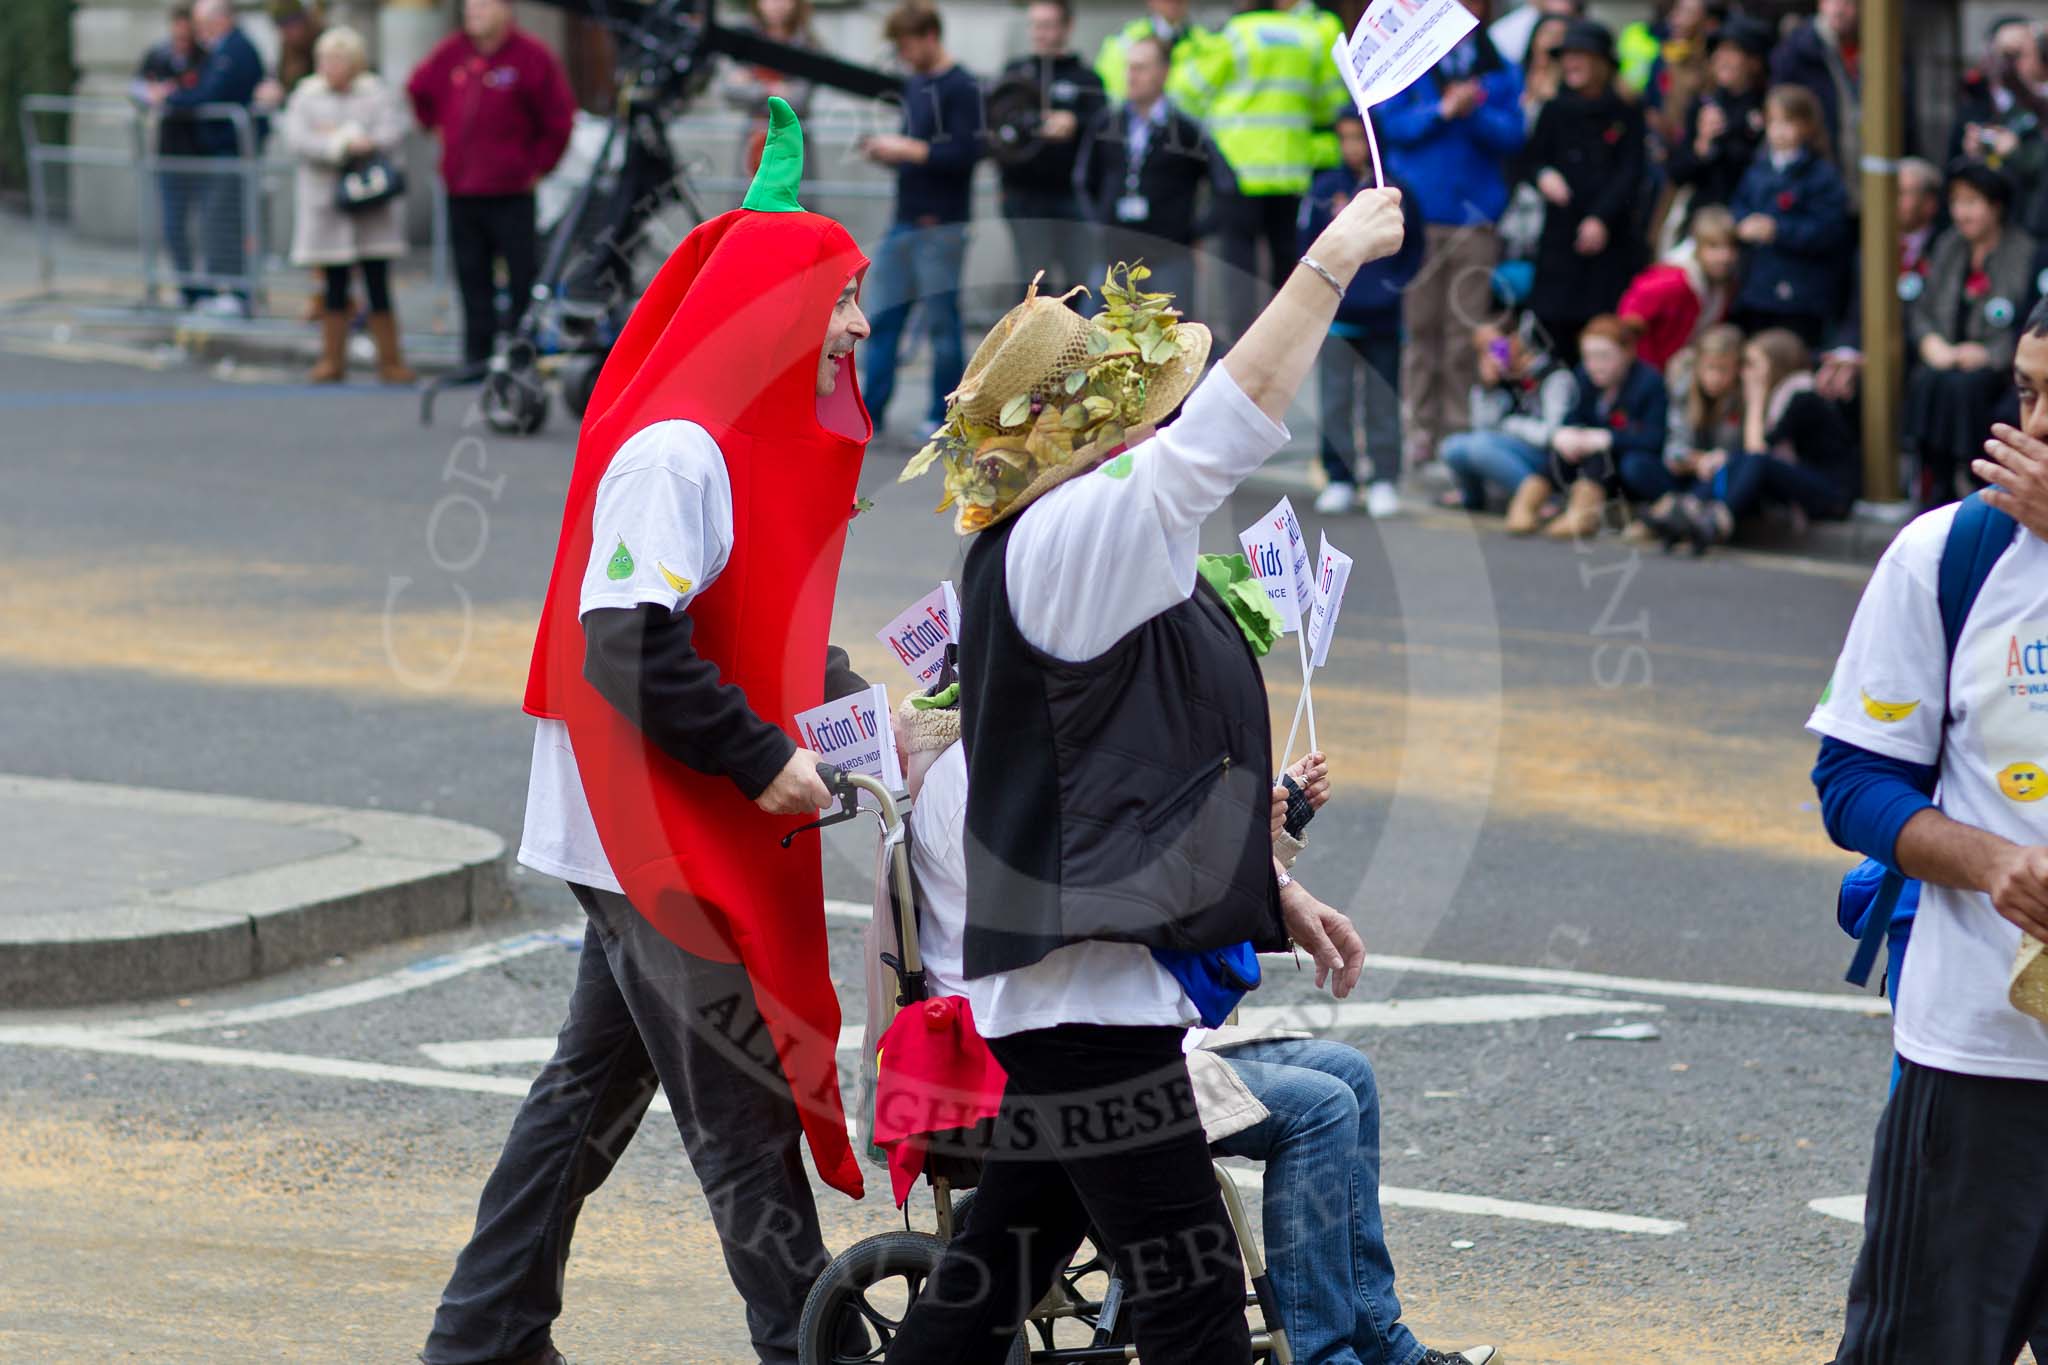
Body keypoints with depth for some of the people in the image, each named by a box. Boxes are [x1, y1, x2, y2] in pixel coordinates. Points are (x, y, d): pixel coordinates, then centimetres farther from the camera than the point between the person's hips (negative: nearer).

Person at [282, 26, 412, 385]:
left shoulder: (376, 94, 3)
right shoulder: (306, 96, 6)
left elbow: (393, 136, -10)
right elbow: (297, 139, -8)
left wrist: (343, 138, -15)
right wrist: (345, 145, -16)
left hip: (372, 205, -1)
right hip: (326, 202, 1)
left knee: (378, 285, -2)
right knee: (335, 288, 4)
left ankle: (390, 360, 2)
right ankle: (332, 359, 13)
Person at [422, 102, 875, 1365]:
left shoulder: (747, 445, 14)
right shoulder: (675, 452, -18)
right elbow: (624, 646, -25)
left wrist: (833, 711, 6)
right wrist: (766, 757, -22)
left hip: (660, 842, 10)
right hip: (661, 841, -10)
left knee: (598, 1083, 15)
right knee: (742, 1099, -5)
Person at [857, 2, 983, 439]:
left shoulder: (962, 88, -10)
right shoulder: (913, 85, 14)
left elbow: (966, 153, -18)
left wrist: (907, 150, -17)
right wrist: (885, 150, 3)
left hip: (940, 226, -8)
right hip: (904, 222, 8)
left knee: (941, 321, 0)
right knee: (882, 317, 6)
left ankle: (942, 417, 8)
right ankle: (871, 411, 11)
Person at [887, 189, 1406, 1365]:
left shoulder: (1114, 557, 18)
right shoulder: (1067, 539, -14)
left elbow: (1163, 780, 27)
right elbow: (1240, 417, -17)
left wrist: (1274, 894, 25)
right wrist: (1338, 256, -8)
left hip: (1050, 991, 11)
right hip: (1083, 993, -11)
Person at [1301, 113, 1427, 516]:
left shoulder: (1396, 193, 1)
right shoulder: (1325, 190, 2)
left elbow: (1415, 246, 8)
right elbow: (1310, 244, 2)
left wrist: (1399, 284, -3)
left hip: (1383, 316, 0)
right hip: (1336, 313, 0)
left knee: (1383, 402, 5)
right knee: (1336, 401, 1)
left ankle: (1384, 480, 11)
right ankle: (1339, 479, 9)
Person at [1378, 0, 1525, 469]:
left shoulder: (1500, 69, 8)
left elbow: (1512, 135, 0)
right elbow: (1392, 123, -3)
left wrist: (1474, 113, -17)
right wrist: (1443, 111, -15)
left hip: (1475, 215, 0)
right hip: (1417, 213, 0)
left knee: (1467, 326, -3)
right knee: (1420, 323, 1)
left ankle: (1460, 426, 2)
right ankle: (1423, 425, 8)